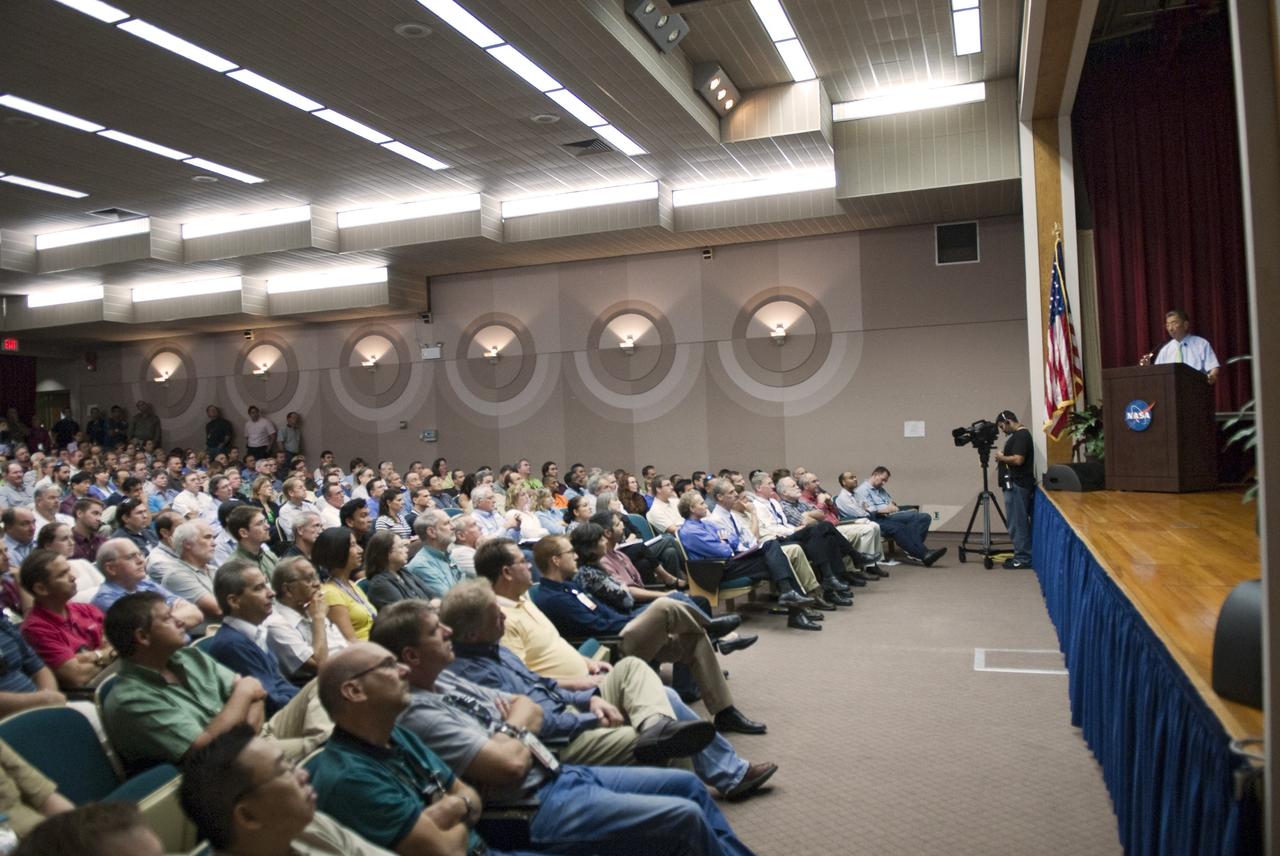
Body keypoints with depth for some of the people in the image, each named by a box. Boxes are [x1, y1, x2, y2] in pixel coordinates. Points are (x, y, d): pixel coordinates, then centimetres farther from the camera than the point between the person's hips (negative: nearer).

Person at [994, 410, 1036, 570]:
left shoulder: (1021, 435, -15)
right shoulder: (1019, 435, 17)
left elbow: (1018, 460, -23)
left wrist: (1001, 457, -9)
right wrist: (1003, 461, 11)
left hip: (1017, 485, -11)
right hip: (1016, 484, 11)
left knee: (1017, 523, -6)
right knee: (1020, 522, 13)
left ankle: (1023, 559, -2)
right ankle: (1022, 556, 19)